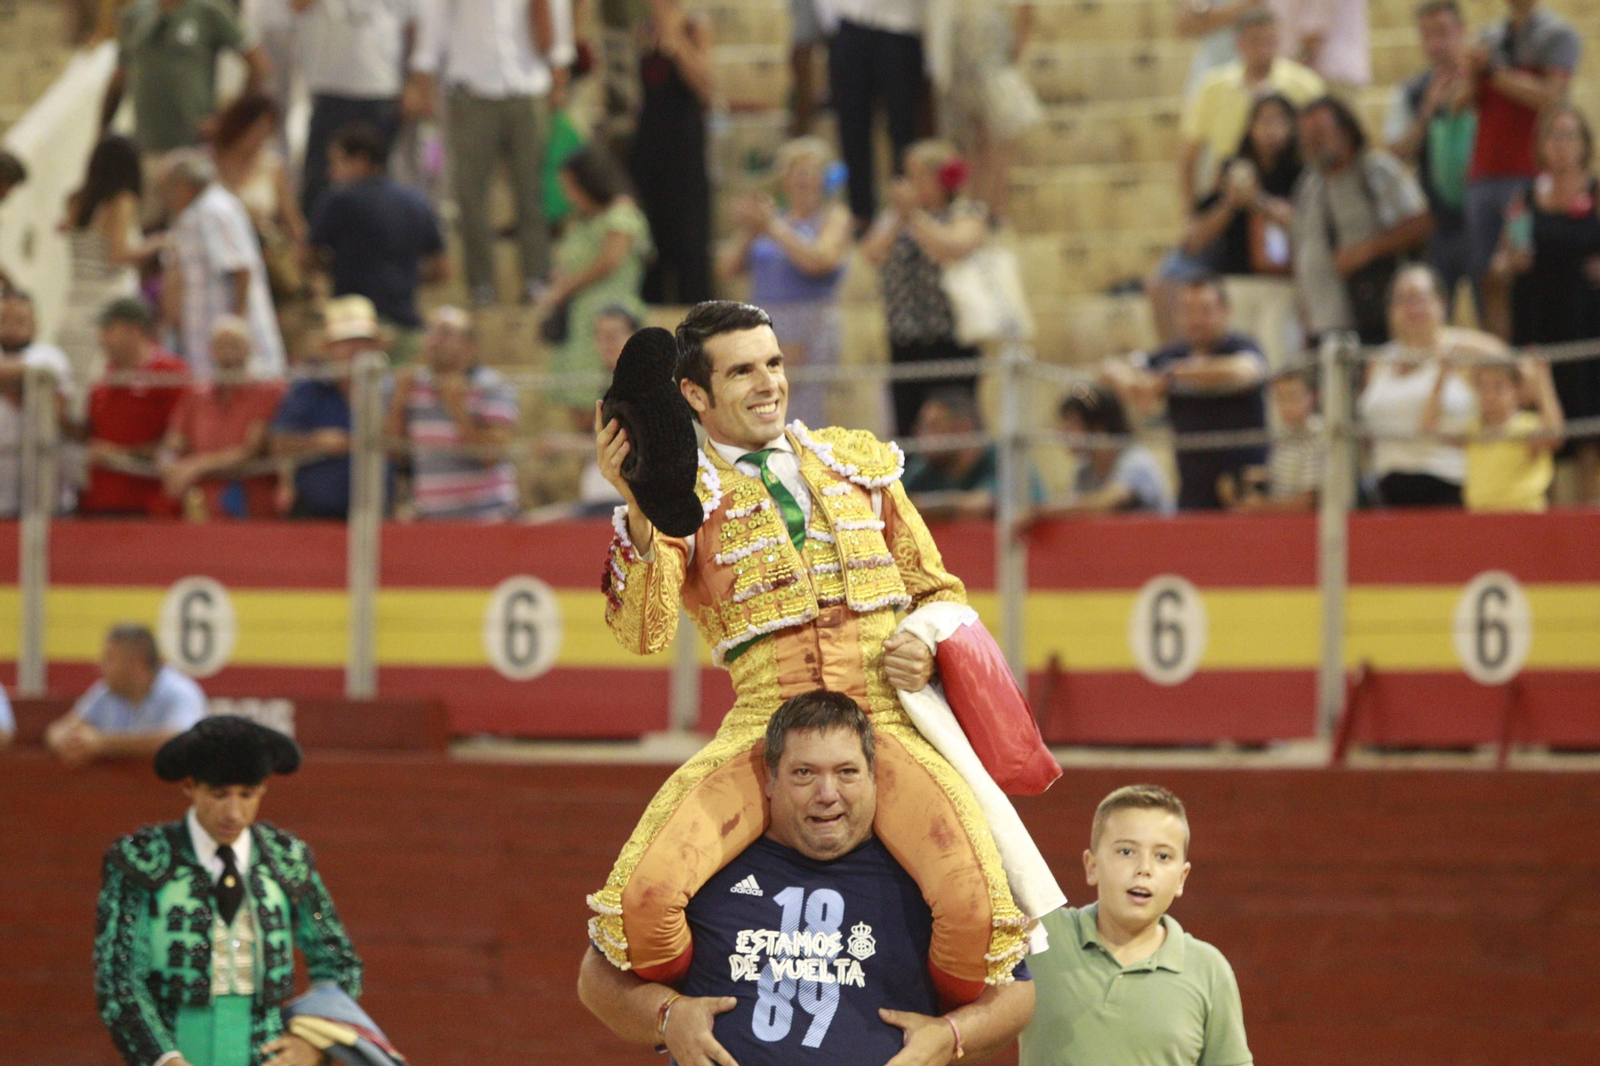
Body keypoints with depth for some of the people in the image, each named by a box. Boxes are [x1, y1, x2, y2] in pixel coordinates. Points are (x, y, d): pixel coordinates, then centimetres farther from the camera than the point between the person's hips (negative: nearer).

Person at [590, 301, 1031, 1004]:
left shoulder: (858, 462, 20)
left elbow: (940, 591, 28)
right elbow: (645, 633, -8)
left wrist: (928, 649, 4)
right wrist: (638, 507, -22)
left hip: (889, 717, 2)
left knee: (976, 903, -27)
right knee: (643, 893, -27)